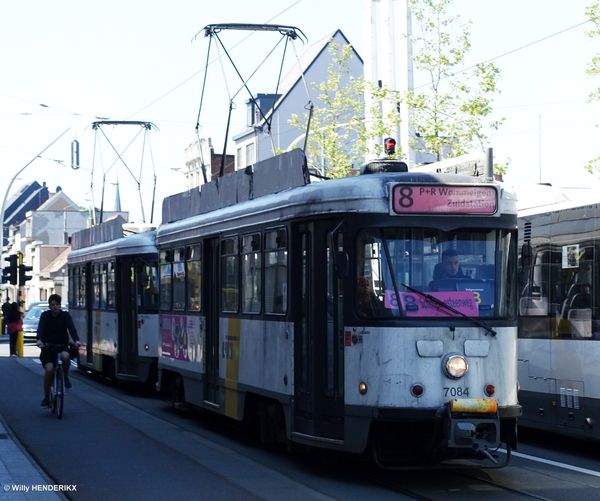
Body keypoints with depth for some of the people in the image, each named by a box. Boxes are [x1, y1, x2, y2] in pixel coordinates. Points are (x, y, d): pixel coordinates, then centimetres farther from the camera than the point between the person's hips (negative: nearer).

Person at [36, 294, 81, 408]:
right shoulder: (45, 316, -3)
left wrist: (76, 340, -36)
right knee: (49, 370, -20)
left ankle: (65, 376, -5)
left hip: (62, 346, 0)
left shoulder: (65, 315, -2)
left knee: (65, 356, -35)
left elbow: (71, 328, -16)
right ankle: (46, 397, -5)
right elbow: (41, 328, -18)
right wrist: (39, 340, -39)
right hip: (48, 347, 0)